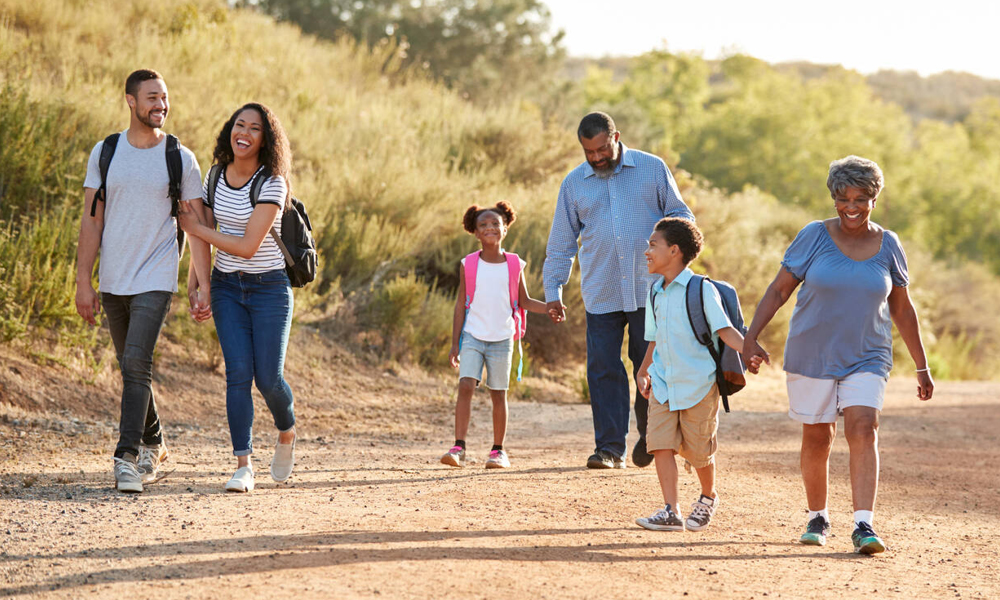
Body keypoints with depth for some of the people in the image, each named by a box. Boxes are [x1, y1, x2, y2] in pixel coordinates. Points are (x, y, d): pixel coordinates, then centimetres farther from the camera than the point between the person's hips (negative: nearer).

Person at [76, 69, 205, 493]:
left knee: (136, 364, -17)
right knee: (132, 369, 13)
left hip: (156, 280, -3)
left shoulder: (181, 160, -2)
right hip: (112, 282, 3)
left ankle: (127, 457, -18)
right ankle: (153, 445, 31)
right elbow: (92, 220, 3)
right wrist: (83, 282, -3)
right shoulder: (105, 153, 3)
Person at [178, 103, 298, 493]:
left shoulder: (271, 184, -14)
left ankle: (287, 433, 27)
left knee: (268, 377, -6)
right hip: (226, 286, 4)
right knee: (238, 373, -10)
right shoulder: (216, 176, 4)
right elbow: (202, 223, 15)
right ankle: (243, 465, -10)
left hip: (269, 287, -4)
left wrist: (196, 229, -12)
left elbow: (248, 245, -20)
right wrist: (197, 268, 2)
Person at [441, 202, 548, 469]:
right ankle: (459, 447, -15)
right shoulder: (468, 265, 1)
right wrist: (455, 343, 0)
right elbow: (461, 304, 3)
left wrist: (549, 308, -7)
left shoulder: (514, 265, 3)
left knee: (498, 394, 5)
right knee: (466, 386, -14)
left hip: (501, 339, 1)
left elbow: (525, 301, 10)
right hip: (473, 336, -1)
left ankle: (499, 450, 14)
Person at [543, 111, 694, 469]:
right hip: (601, 295, 1)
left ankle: (649, 436, 20)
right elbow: (561, 242, 13)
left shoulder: (652, 169, 4)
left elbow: (681, 215, 10)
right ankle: (610, 447, 2)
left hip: (649, 289, -1)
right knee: (603, 370, -3)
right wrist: (553, 292, 8)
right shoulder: (574, 184, 9)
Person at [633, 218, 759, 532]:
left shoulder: (701, 290, -9)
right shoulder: (655, 294, 11)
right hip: (663, 385, 5)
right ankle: (670, 512, -8)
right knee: (661, 444, -9)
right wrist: (642, 372, 23)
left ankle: (708, 497, 32)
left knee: (698, 451, 5)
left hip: (698, 385, -5)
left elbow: (724, 329, -16)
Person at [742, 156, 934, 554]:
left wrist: (922, 367, 13)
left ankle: (863, 524, -22)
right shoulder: (814, 237, -4)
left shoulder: (888, 245, 3)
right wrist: (751, 336, -13)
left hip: (867, 358, 1)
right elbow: (779, 289, -2)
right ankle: (818, 518, 25)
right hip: (812, 355, 0)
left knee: (863, 430, -16)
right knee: (817, 439, 5)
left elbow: (902, 309, 11)